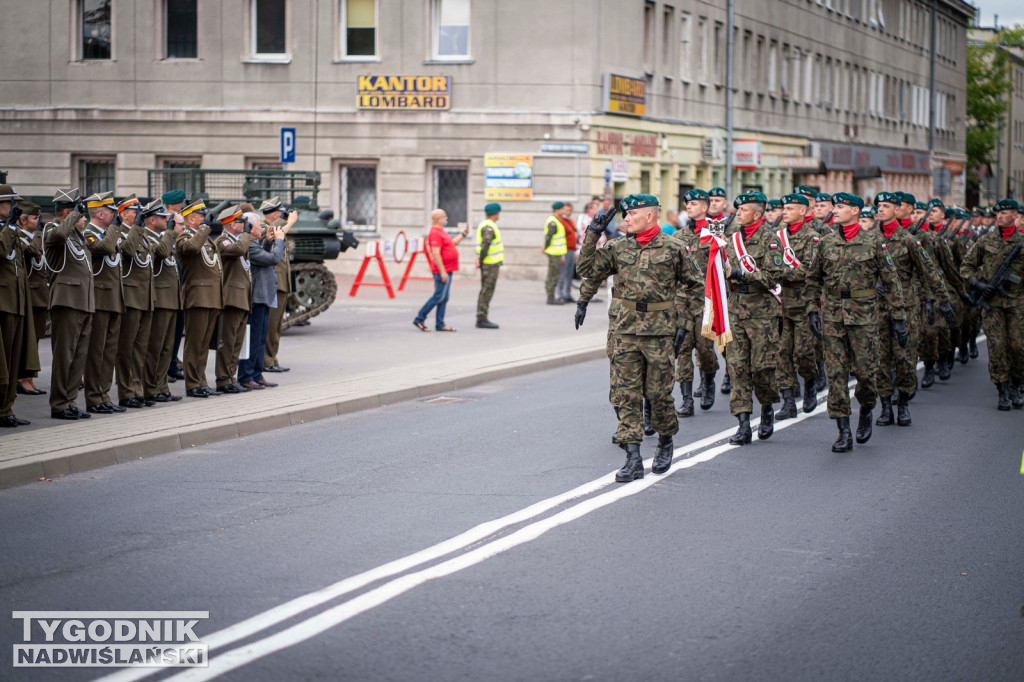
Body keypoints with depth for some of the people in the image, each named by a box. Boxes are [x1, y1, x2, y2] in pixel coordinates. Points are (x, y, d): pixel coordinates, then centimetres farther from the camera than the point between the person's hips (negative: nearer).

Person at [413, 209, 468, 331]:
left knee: (444, 298, 10)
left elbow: (452, 243, 30)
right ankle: (419, 319, -2)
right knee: (439, 297, -7)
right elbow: (435, 254, -24)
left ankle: (440, 324, 12)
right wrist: (442, 272, -25)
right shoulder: (435, 233, -18)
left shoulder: (441, 232, 16)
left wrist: (462, 235, 20)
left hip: (446, 271, 10)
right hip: (442, 271, -10)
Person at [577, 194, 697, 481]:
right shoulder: (617, 248, 7)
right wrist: (592, 235, -1)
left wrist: (682, 323, 2)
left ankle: (665, 443, 30)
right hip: (624, 330, 2)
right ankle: (633, 459, -3)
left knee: (658, 393, 4)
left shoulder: (673, 248, 1)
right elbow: (587, 270, 5)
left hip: (660, 331, -2)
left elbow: (689, 285, 7)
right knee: (625, 395, -3)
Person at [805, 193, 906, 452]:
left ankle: (866, 411, 30)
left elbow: (891, 281, 2)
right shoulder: (826, 243, 8)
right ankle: (843, 433, 1)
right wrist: (812, 311, 6)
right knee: (836, 373, -2)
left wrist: (898, 318, -1)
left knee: (865, 370, -1)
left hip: (864, 314, -2)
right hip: (832, 315, 2)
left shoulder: (873, 242, 0)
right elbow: (813, 279, 17)